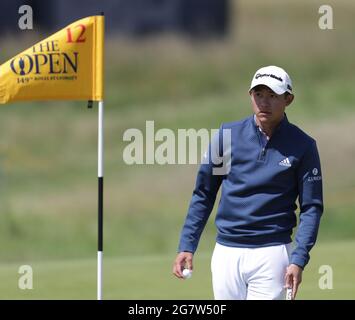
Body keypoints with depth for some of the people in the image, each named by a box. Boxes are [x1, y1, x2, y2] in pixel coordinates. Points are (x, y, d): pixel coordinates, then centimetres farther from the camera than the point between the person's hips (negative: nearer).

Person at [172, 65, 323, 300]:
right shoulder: (228, 135, 4)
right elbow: (203, 194, 10)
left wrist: (298, 260, -13)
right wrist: (187, 246, 3)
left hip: (272, 254, -3)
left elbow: (311, 207, -2)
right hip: (226, 252, 3)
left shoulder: (302, 146, -1)